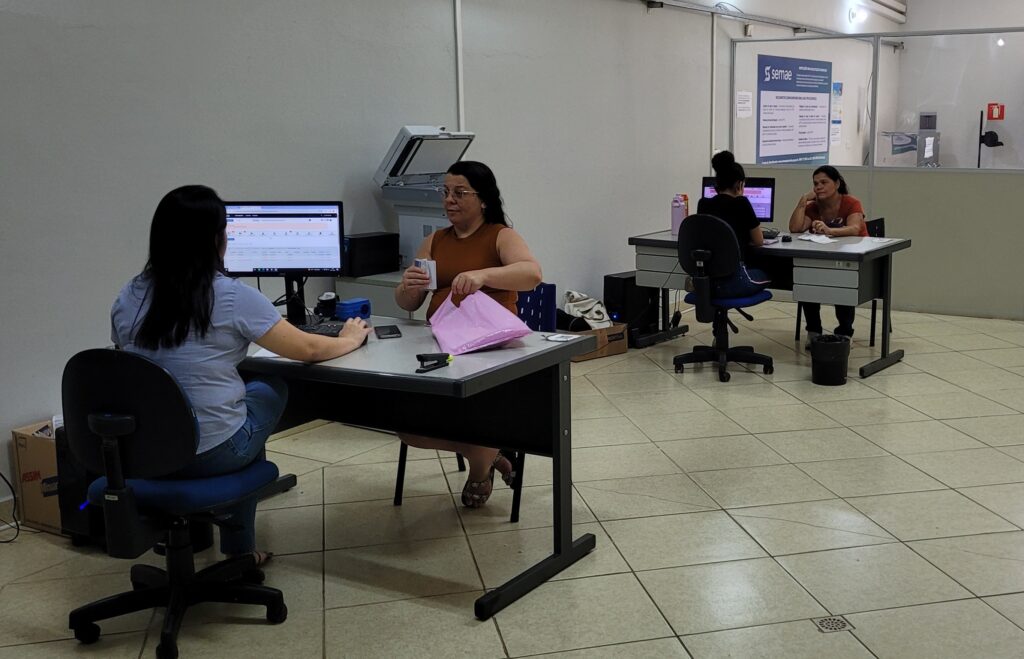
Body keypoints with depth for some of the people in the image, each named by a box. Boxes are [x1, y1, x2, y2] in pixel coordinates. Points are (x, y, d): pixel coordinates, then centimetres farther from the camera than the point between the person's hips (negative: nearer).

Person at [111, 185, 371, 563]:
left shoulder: (128, 299, 0)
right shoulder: (232, 297, -13)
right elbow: (307, 350, -3)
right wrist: (351, 339, 17)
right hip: (212, 454, -5)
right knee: (272, 388, 23)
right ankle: (239, 549, 32)